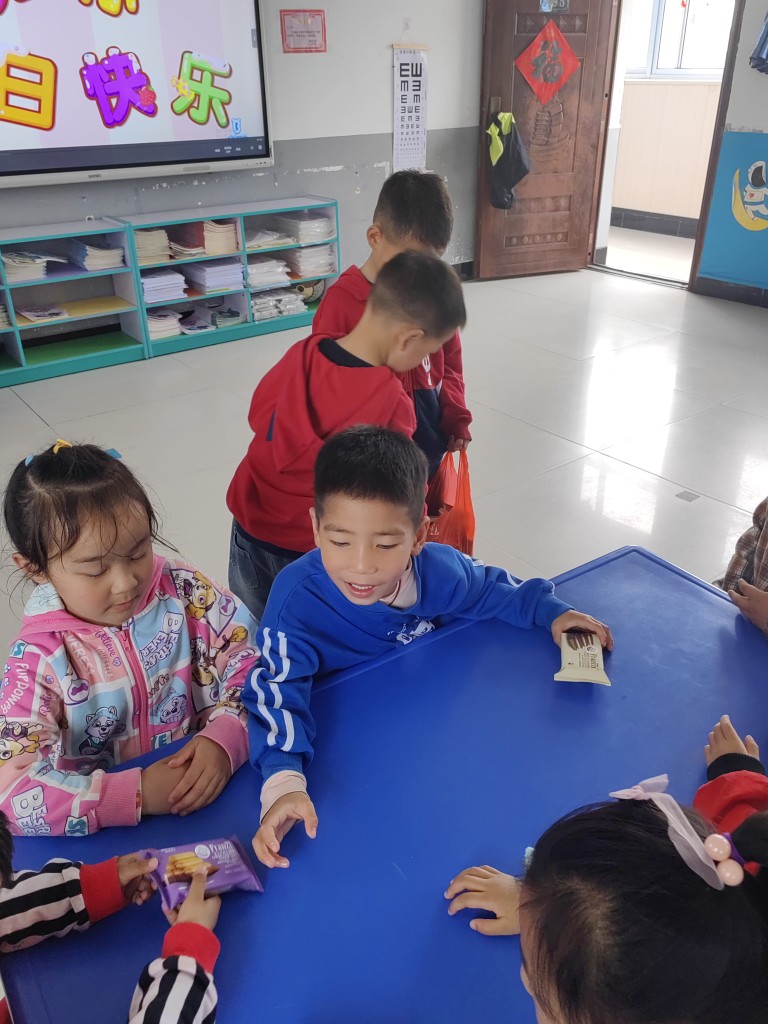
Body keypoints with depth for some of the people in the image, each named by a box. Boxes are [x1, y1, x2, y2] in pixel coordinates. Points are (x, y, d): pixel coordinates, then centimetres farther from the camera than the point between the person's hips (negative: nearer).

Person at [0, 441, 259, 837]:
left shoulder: (183, 591, -8)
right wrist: (136, 794, -27)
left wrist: (225, 740, -23)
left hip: (221, 794, 2)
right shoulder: (38, 661, -13)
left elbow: (253, 658, -6)